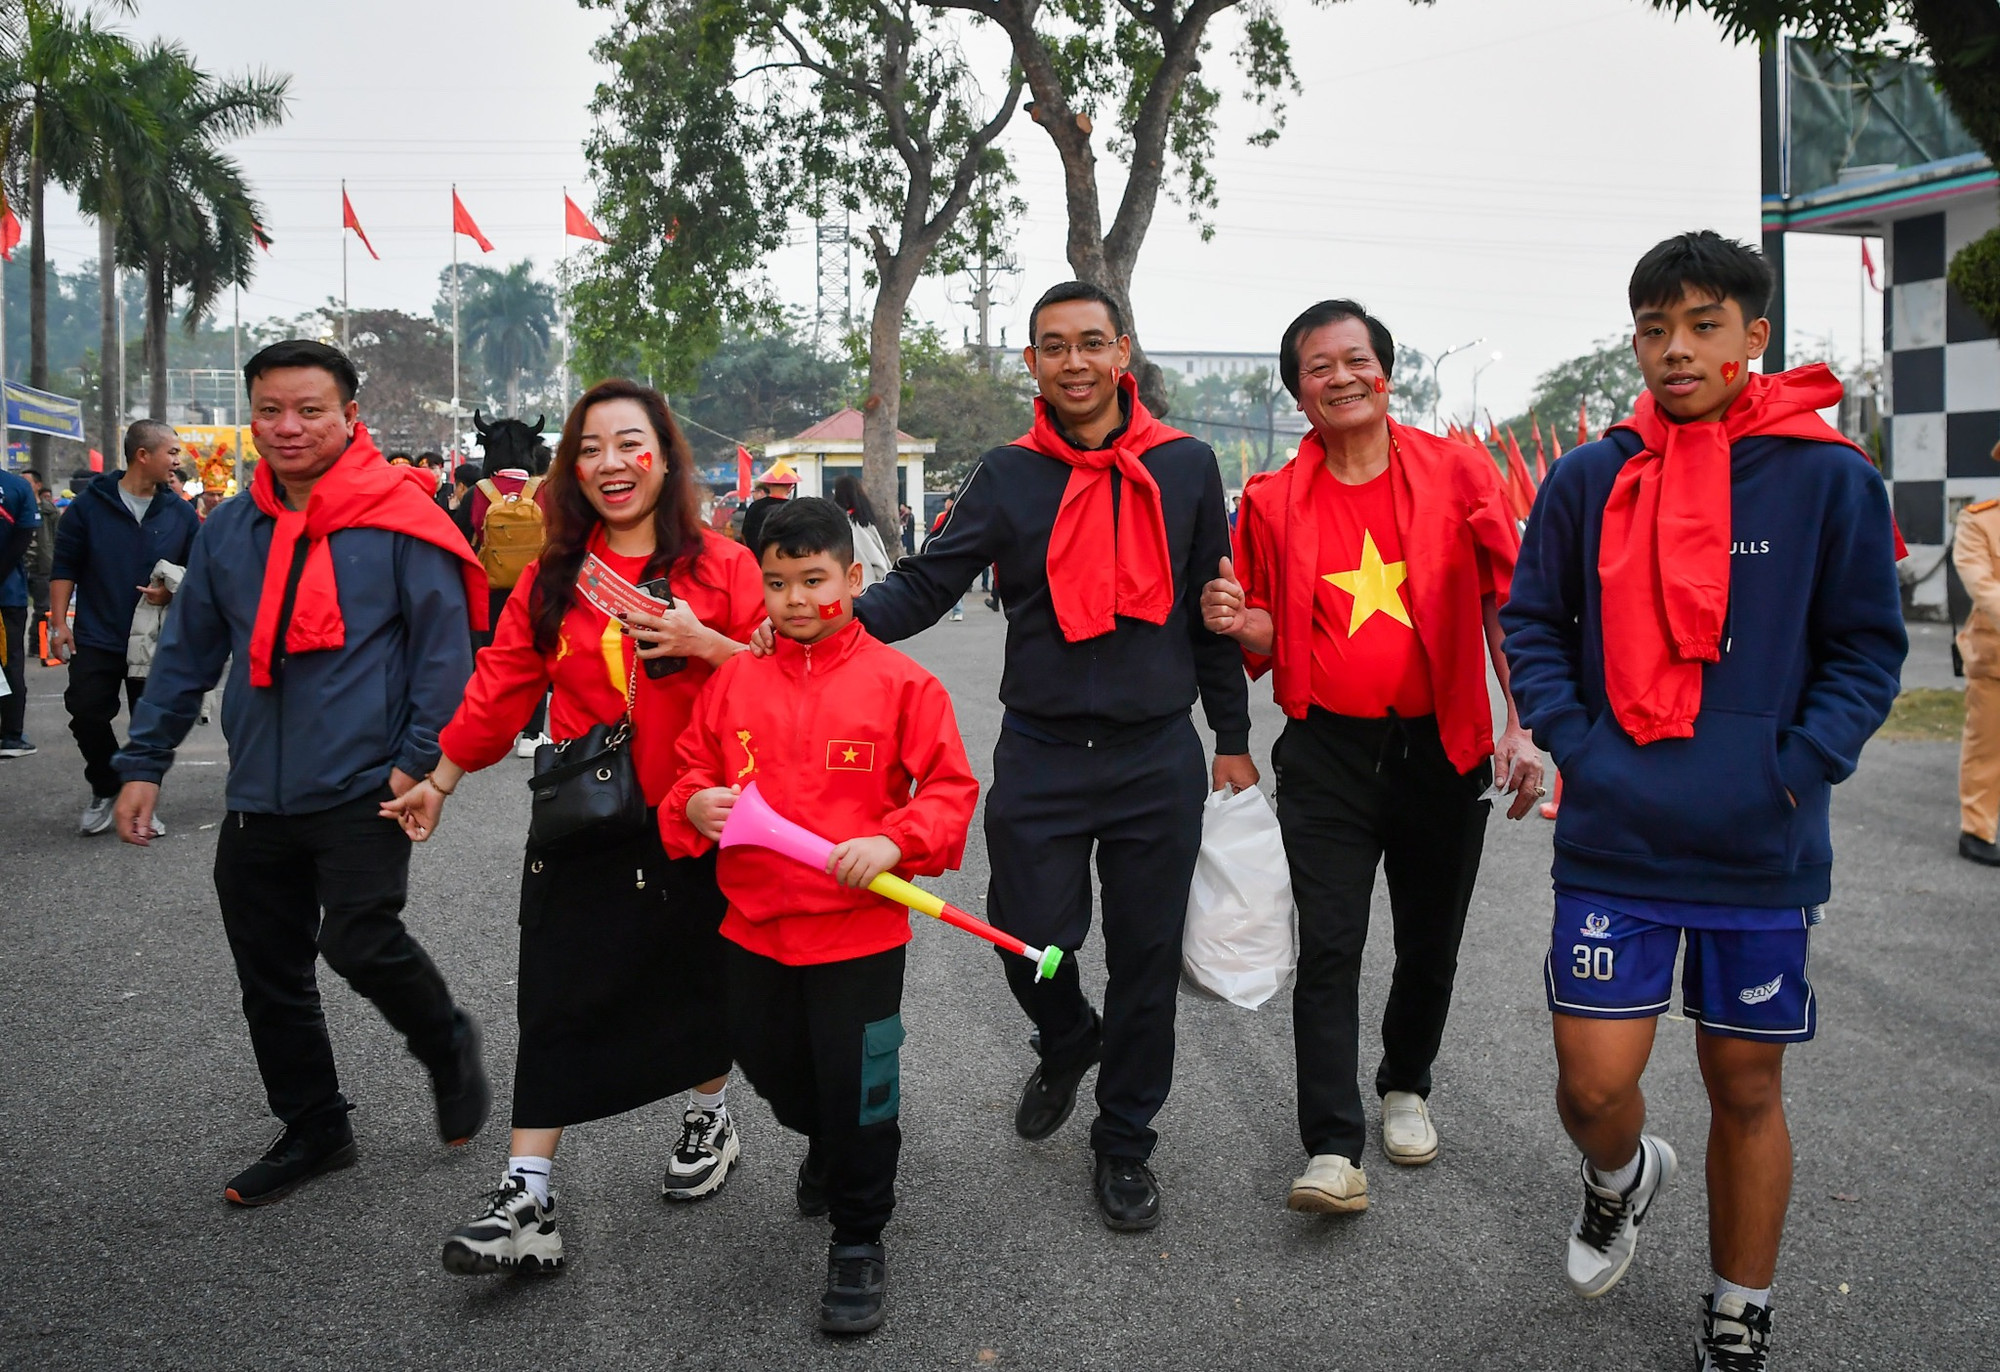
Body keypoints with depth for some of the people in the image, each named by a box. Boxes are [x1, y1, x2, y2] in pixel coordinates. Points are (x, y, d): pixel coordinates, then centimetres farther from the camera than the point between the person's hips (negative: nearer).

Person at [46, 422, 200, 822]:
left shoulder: (181, 512, 4)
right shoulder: (90, 504, -2)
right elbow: (64, 567, 1)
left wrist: (172, 592, -10)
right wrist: (59, 622, -6)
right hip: (96, 639, -1)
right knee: (87, 715, -3)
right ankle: (105, 790, 20)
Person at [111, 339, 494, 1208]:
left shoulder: (397, 521, -7)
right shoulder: (230, 529, 9)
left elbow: (444, 646, -7)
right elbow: (186, 654, 15)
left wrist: (420, 758, -13)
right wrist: (143, 764, 12)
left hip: (364, 789, -6)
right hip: (259, 797, 6)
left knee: (361, 942, -15)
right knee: (269, 973, 11)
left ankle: (448, 1046, 17)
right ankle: (313, 1129, 29)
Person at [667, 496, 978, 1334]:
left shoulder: (897, 682, -8)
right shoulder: (733, 681, 2)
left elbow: (950, 788, -8)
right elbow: (693, 770, 11)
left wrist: (893, 841, -23)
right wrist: (694, 806, -11)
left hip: (860, 927, -4)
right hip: (754, 925, 5)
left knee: (857, 1088, 3)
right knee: (770, 1066, 21)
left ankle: (859, 1239, 24)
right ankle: (828, 1145, 54)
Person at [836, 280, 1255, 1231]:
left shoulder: (1185, 467, 2)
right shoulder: (1008, 478, 2)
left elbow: (1214, 614, 7)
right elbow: (925, 586, -3)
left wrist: (1233, 741, 9)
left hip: (1158, 759, 0)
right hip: (1040, 759, 0)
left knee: (1145, 957, 7)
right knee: (1027, 941, 3)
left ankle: (1125, 1141, 28)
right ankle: (1068, 1046, 39)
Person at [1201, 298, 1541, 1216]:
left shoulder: (1457, 473, -2)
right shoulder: (1273, 501, 1)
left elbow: (1506, 602, -1)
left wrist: (1523, 729, -9)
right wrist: (1239, 623, -13)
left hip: (1443, 750, 1)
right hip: (1328, 753, 0)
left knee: (1430, 943, 14)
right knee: (1329, 947, -7)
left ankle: (1406, 1086, 38)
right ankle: (1332, 1149, -2)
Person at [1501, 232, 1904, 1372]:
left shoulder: (1832, 479, -3)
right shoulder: (1588, 480, 2)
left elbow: (1868, 647, 1)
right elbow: (1532, 624, 9)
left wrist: (1795, 771, -10)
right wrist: (1576, 742, -4)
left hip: (1762, 850, -1)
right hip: (1614, 838, 1)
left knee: (1747, 1086, 11)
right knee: (1593, 1083, 0)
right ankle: (1624, 1175, 38)